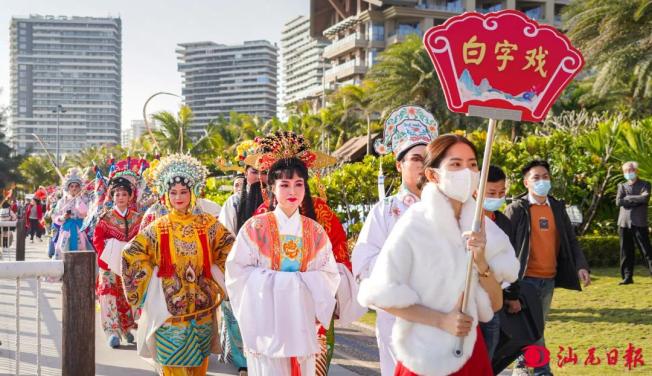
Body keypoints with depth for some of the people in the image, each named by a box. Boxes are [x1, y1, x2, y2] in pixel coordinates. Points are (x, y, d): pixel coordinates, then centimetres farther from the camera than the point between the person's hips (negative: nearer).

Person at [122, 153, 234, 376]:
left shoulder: (208, 225, 1)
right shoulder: (158, 228, 0)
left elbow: (229, 248, 8)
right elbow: (132, 254, 2)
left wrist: (217, 277, 3)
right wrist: (151, 277, -2)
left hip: (202, 305, 2)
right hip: (169, 305, -1)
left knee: (199, 356, 11)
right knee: (173, 357, -1)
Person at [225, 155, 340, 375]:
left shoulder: (315, 231, 8)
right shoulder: (256, 227, -2)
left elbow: (329, 275, 7)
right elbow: (237, 271, -4)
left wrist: (301, 281, -9)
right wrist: (271, 279, -12)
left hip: (301, 319, 3)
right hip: (266, 317, -3)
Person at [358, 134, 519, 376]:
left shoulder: (480, 227, 1)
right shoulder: (414, 224, -15)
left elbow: (495, 304, 1)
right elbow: (382, 295, -16)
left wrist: (481, 262, -15)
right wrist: (441, 320, -19)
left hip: (471, 350, 5)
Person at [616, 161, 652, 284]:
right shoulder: (622, 186, 15)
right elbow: (618, 201, -1)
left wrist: (628, 198, -6)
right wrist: (636, 199, -5)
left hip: (639, 222, -3)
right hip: (624, 222, 4)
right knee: (626, 252, 5)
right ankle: (627, 277, 10)